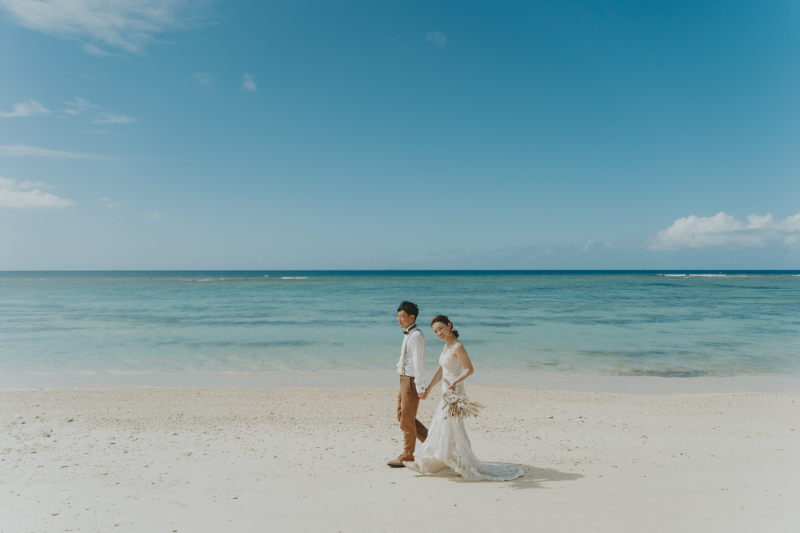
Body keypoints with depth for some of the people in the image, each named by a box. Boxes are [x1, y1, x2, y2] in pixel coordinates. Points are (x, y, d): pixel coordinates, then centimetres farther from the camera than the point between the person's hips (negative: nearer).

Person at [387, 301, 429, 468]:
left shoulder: (416, 336, -17)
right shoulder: (408, 335, 13)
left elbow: (419, 363, -20)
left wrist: (420, 388, -21)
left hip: (411, 381, -10)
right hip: (404, 379, 10)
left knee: (407, 420, 0)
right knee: (401, 415, 15)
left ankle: (407, 457, 13)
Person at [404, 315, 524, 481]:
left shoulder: (457, 347, -17)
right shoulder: (446, 346, 10)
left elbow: (470, 369, -16)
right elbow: (441, 371, 19)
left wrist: (455, 382, -28)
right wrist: (428, 389, 22)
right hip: (446, 393, 9)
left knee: (449, 428, -4)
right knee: (439, 428, 17)